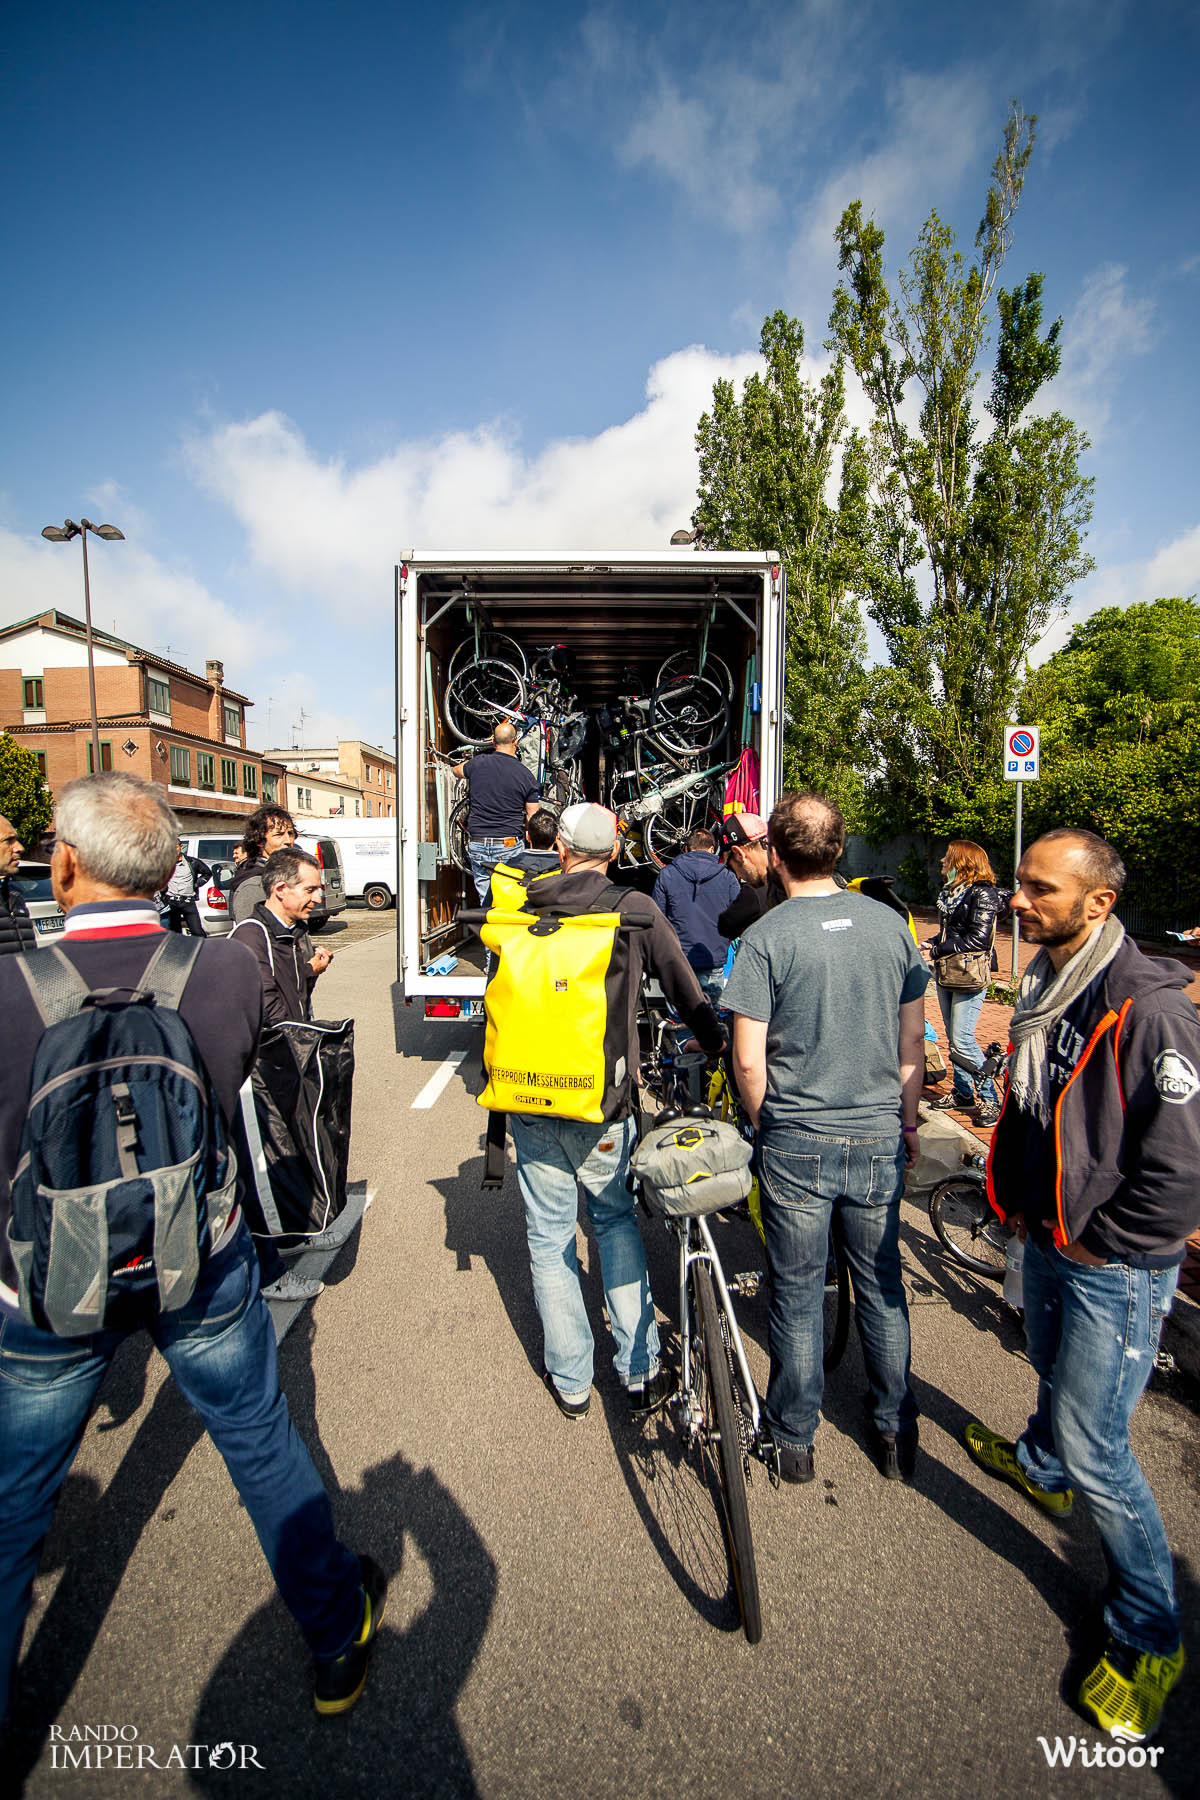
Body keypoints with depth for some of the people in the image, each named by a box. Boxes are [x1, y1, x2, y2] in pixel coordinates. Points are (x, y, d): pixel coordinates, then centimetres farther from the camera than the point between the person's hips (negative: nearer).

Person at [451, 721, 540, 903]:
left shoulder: (479, 763, 0)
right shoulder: (525, 775, -5)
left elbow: (456, 771, 24)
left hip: (477, 845, 2)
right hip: (509, 846, -2)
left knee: (485, 901, 10)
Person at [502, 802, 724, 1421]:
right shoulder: (635, 910, -7)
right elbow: (685, 989, 1)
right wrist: (716, 1047, 20)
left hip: (528, 1101, 2)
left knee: (548, 1233, 15)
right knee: (616, 1222, 18)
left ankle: (570, 1380, 31)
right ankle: (640, 1375, 26)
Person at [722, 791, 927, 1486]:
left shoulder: (767, 937, -14)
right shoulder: (891, 923, -2)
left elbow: (749, 1062, -14)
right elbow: (913, 1045, 4)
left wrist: (767, 1126, 4)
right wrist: (908, 1123, 16)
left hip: (797, 1142, -3)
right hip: (879, 1138, 4)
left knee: (797, 1293, 14)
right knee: (882, 1284, 21)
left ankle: (795, 1440, 32)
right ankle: (895, 1434, 39)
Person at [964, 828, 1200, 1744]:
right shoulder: (1047, 990, -1)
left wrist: (1094, 1243, -15)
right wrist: (1016, 1193, 12)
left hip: (1115, 1266, -7)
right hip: (1050, 1238, 7)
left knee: (1094, 1447, 4)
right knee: (1054, 1371, 30)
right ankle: (1039, 1465, 57)